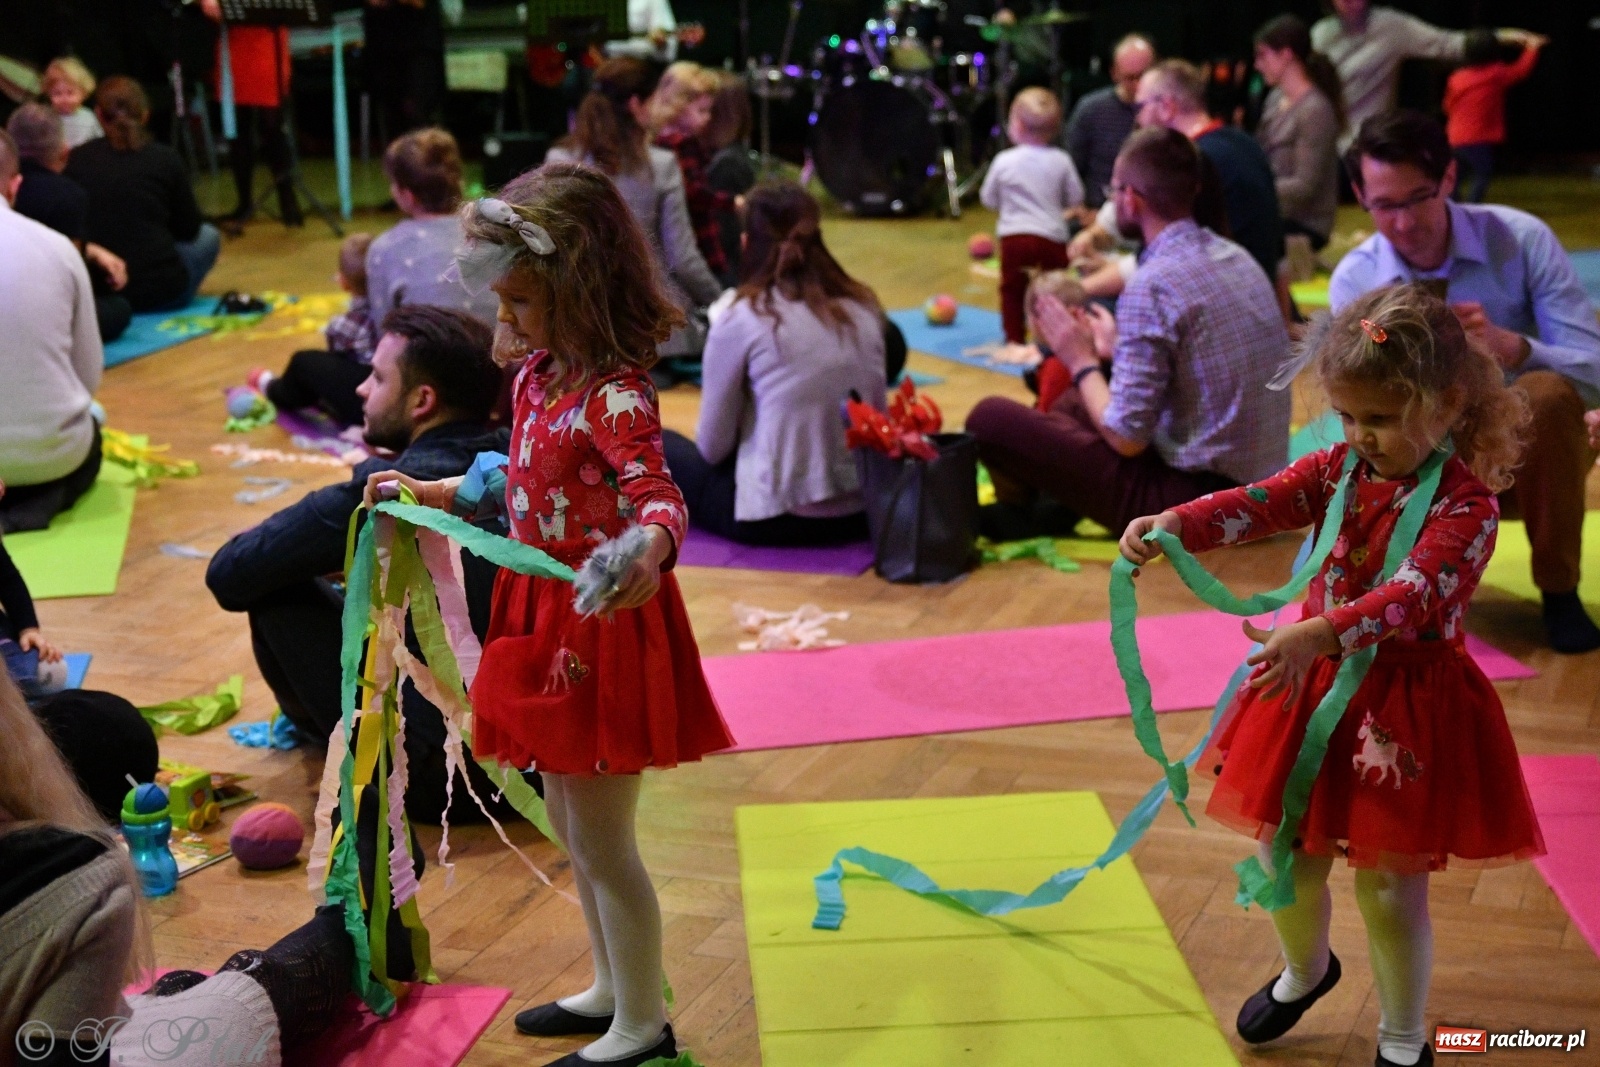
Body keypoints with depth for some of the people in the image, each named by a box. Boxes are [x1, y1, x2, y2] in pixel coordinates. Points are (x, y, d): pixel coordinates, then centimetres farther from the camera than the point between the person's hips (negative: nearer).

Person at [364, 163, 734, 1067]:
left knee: (603, 842, 5)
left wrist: (651, 549, -60)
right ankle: (614, 990, 41)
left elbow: (659, 494, -39)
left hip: (603, 628, -9)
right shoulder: (539, 373, 4)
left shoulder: (615, 392, -24)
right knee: (571, 824, 22)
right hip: (549, 619, 9)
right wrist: (438, 495, 19)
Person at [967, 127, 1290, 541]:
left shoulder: (1152, 285, -21)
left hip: (1191, 501, -9)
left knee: (990, 417, -4)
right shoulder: (1236, 257, 5)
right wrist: (1118, 348, 20)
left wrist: (1081, 362, -3)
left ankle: (1019, 516, 23)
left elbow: (1127, 438, -18)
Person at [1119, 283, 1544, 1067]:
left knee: (1390, 886, 5)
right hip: (1316, 682, 6)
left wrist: (1320, 635, -47)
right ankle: (1305, 970, 48)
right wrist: (1174, 524, -32)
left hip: (1406, 710, -5)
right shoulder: (1342, 468, 0)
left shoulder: (1465, 504, -18)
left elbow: (1412, 596, -32)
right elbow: (1260, 504, -13)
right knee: (1284, 855, 16)